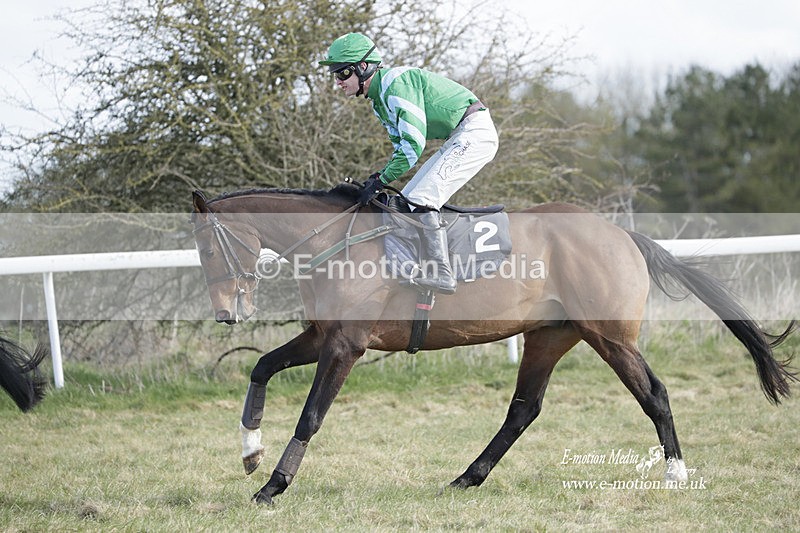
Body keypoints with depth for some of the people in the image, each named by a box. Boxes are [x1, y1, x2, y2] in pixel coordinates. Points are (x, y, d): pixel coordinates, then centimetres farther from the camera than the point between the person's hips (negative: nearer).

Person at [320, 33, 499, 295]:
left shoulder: (396, 83, -21)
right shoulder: (379, 98, 12)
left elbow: (413, 144, -26)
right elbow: (401, 145, 19)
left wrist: (380, 181, -21)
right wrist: (379, 176, 3)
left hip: (475, 132, -11)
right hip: (458, 139, 11)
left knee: (422, 198, -20)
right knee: (405, 200, 10)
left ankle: (442, 274, -23)